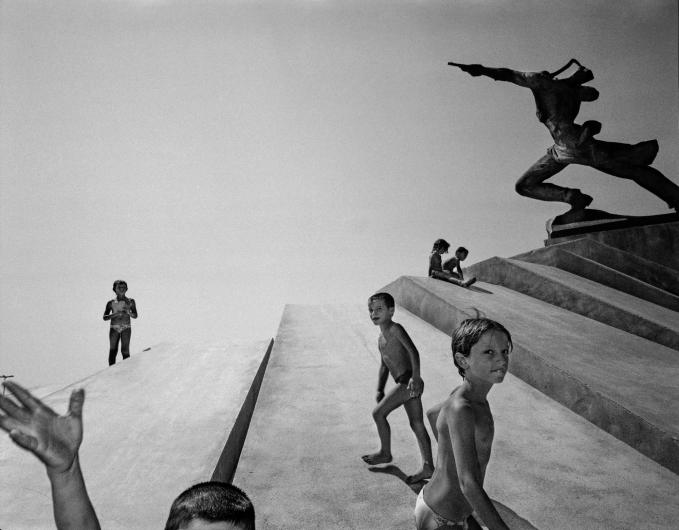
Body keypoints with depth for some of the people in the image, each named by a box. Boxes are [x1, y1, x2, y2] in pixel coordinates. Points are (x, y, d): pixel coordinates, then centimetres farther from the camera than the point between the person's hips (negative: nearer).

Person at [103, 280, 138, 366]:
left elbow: (135, 316, 9)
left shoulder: (130, 301, 9)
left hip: (126, 328, 0)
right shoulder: (111, 303, 8)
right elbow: (105, 317, 4)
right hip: (114, 328, 1)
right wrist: (115, 314, -13)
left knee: (125, 350, -8)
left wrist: (129, 312, -12)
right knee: (113, 350, -3)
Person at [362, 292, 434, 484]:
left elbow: (413, 351, -20)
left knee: (378, 413, -3)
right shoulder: (381, 338, 20)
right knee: (417, 424, 8)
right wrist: (379, 390, 16)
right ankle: (428, 467, 10)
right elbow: (384, 366, 25)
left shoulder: (395, 329, -8)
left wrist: (416, 377, -29)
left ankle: (385, 453, 13)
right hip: (404, 384, 10)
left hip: (409, 382, -10)